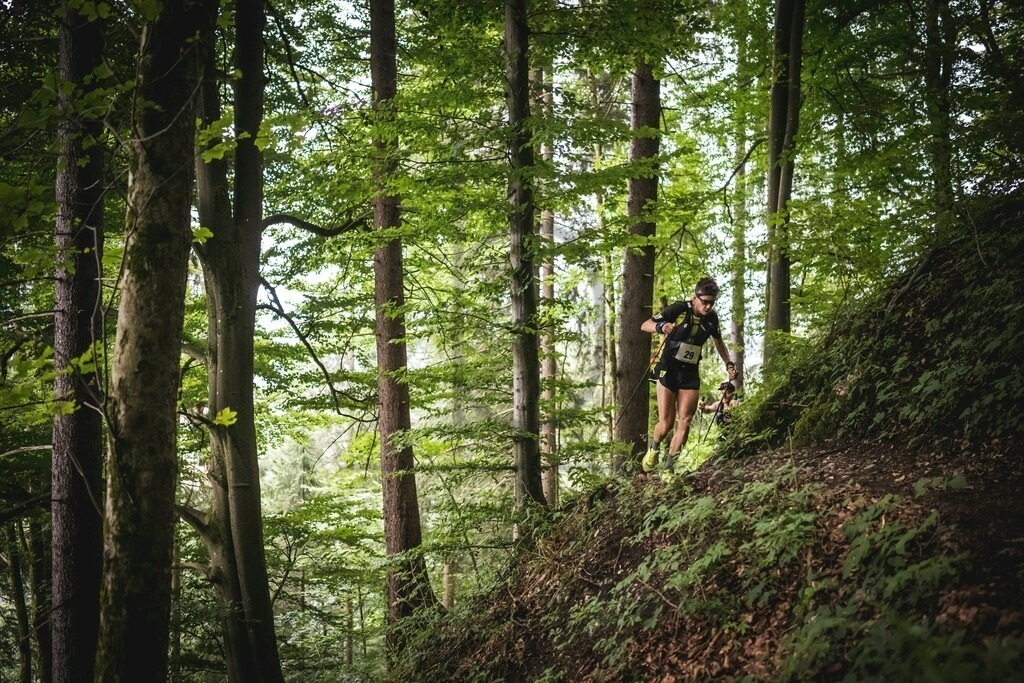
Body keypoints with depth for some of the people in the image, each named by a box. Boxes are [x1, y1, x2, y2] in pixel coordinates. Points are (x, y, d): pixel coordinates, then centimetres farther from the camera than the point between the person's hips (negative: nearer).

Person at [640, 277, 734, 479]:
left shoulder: (711, 317, 1)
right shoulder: (679, 309, -13)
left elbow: (719, 342, 21)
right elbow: (645, 325, -15)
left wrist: (728, 363, 8)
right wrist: (660, 327, -36)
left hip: (691, 374, 4)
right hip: (669, 370, -4)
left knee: (685, 421, -10)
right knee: (666, 423, -7)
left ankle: (668, 467, -2)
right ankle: (654, 448, 26)